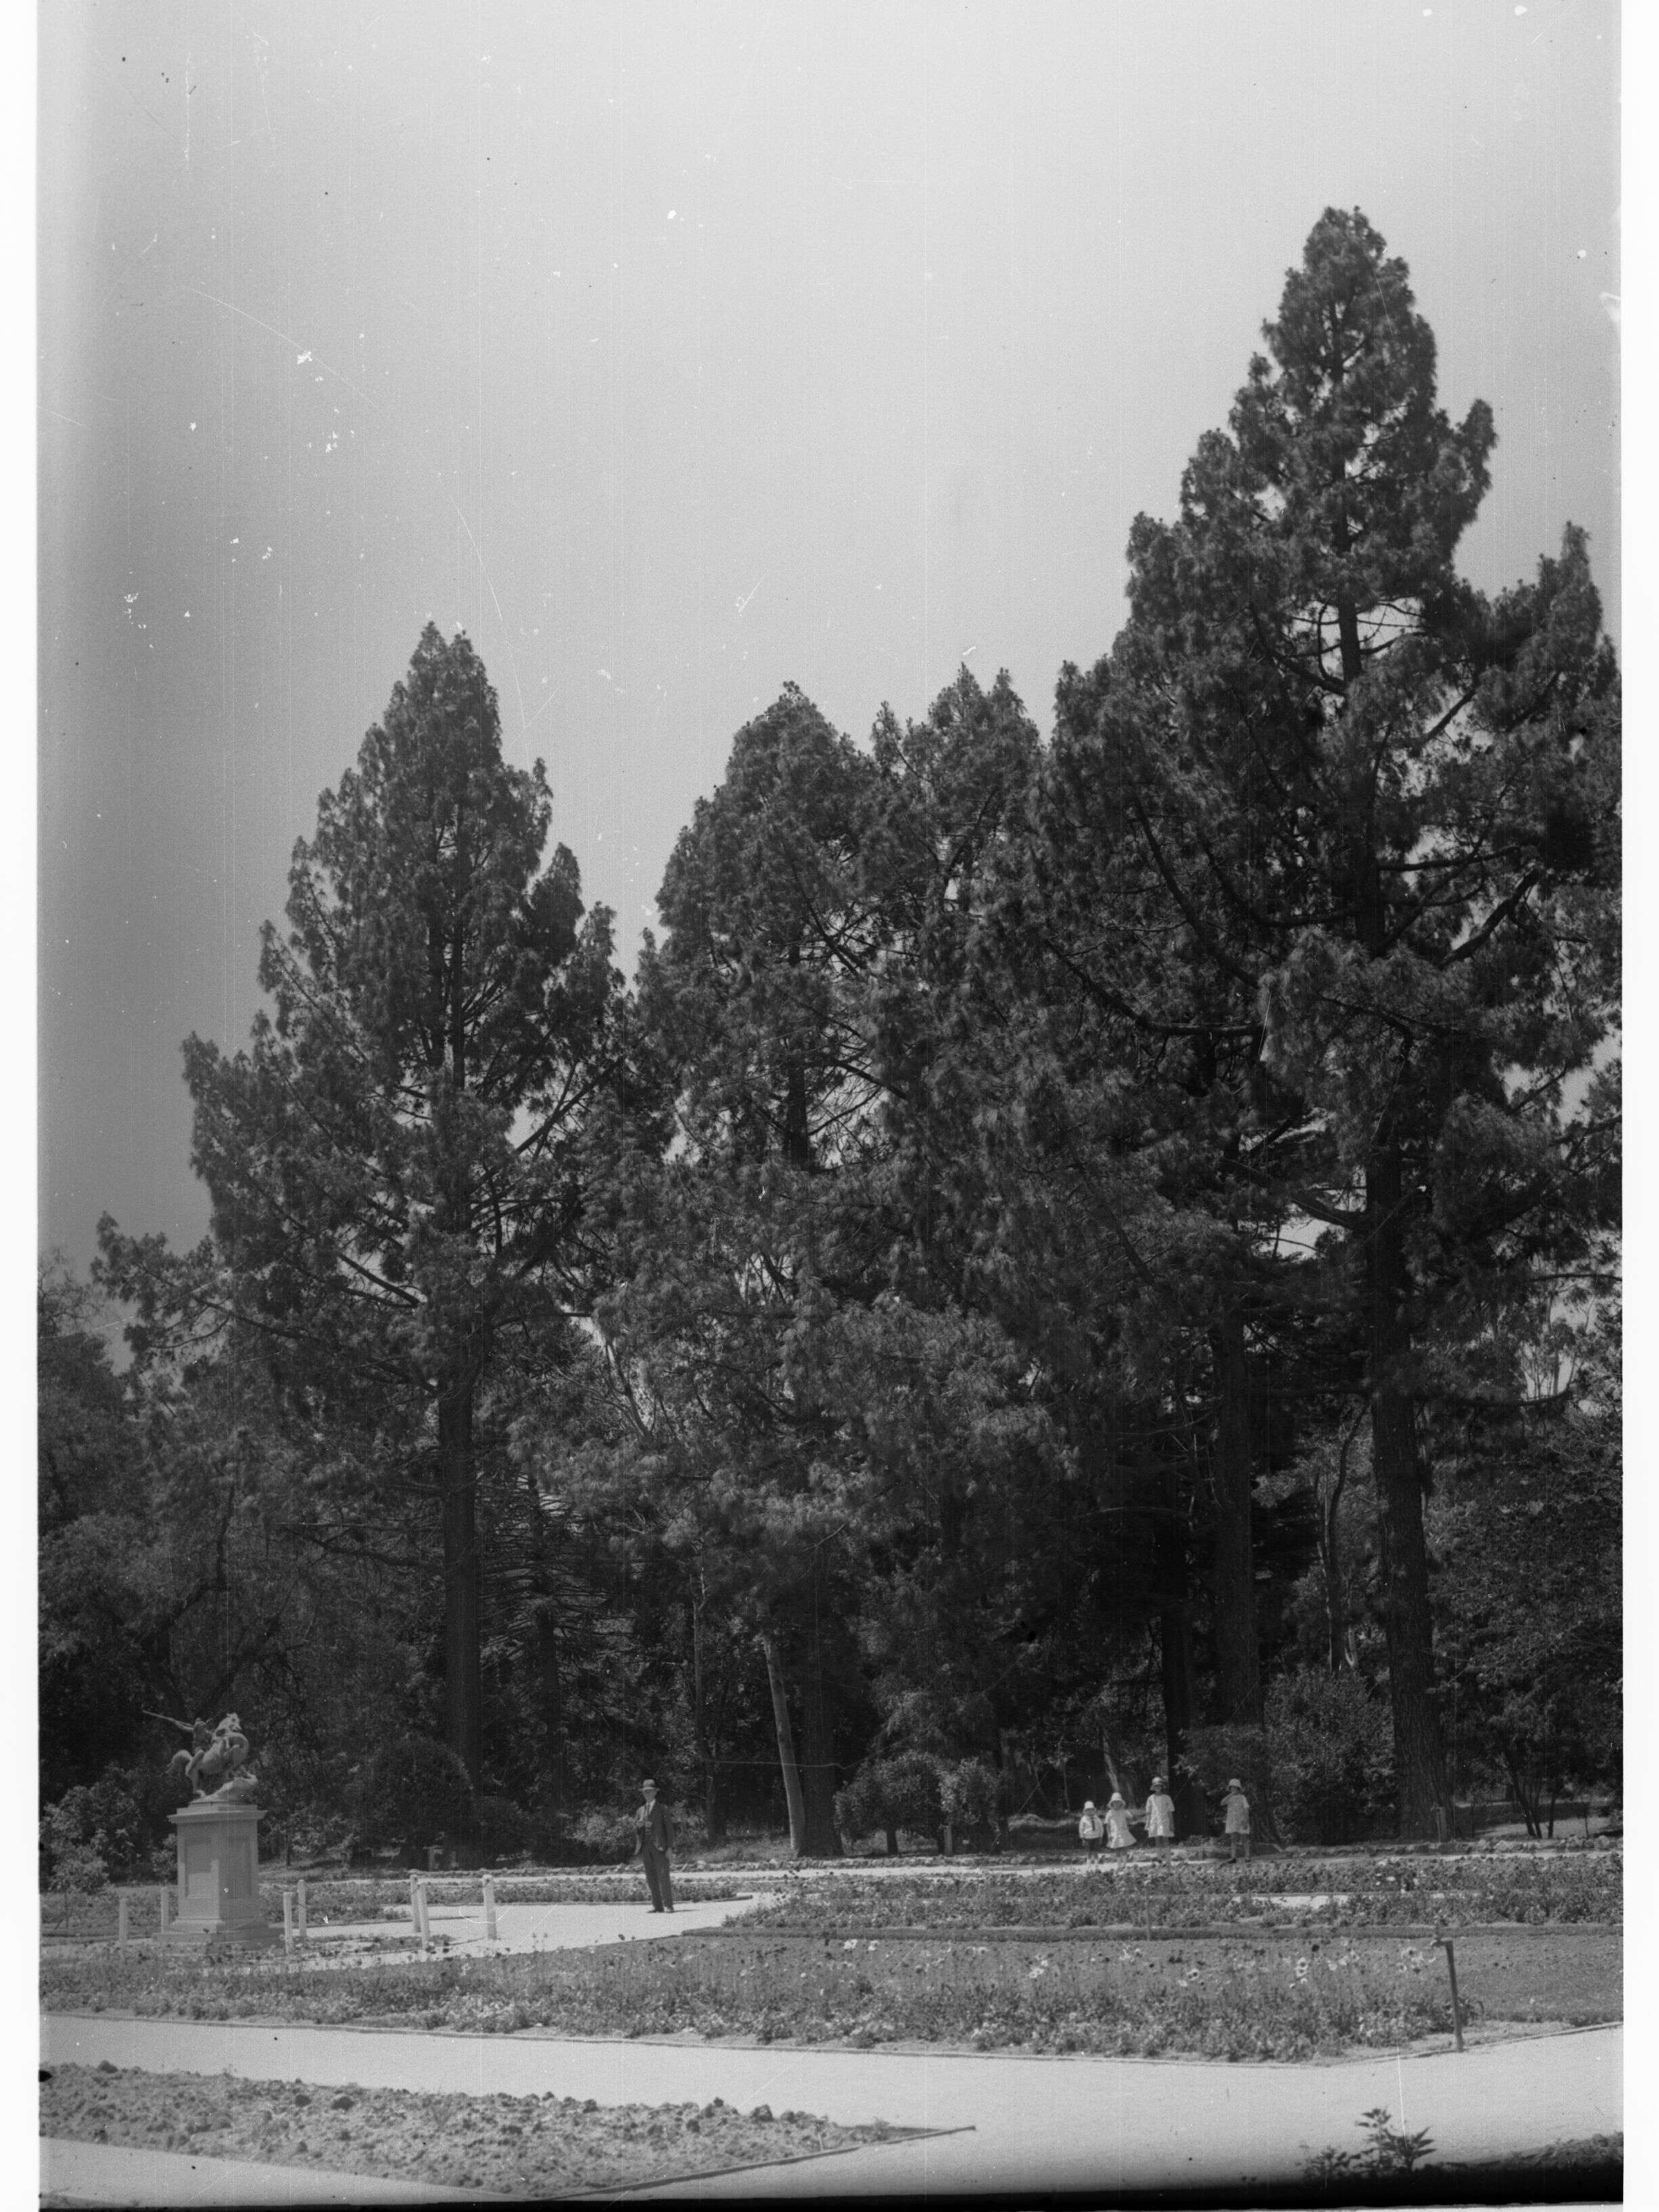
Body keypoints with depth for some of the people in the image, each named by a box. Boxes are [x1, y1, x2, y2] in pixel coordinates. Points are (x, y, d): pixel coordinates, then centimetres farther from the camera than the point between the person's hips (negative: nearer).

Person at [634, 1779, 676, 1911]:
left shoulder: (662, 1809, 5)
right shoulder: (641, 1811, 18)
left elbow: (669, 1828, 0)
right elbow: (635, 1830, 17)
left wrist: (670, 1847, -9)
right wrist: (638, 1826, -7)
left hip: (659, 1847, -5)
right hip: (646, 1847, 5)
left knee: (663, 1876, -10)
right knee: (651, 1878, 3)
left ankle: (668, 1905, -10)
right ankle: (657, 1906, 6)